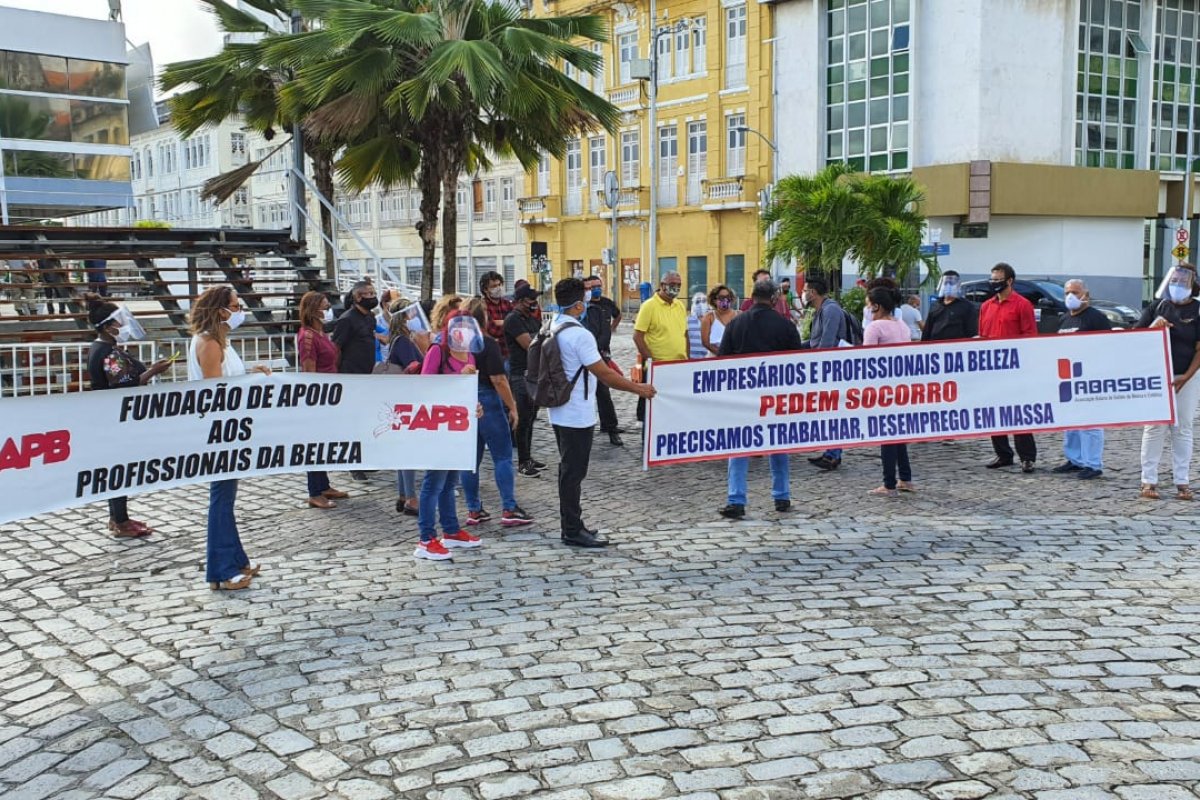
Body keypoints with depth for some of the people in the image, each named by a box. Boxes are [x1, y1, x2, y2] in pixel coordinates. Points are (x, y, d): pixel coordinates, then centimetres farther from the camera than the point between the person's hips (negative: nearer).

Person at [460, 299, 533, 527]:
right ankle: (509, 510, -2)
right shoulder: (488, 344, -14)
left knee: (471, 458, 11)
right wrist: (512, 406, -11)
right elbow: (498, 380, -18)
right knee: (503, 457, 0)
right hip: (487, 402, -6)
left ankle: (474, 510, 15)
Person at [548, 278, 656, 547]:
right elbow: (604, 374, -20)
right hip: (577, 416, -9)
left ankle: (571, 525, 25)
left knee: (568, 469, 16)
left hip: (560, 412, 9)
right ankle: (573, 531, 6)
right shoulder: (579, 335, -21)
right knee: (574, 472, -2)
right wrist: (639, 389, -11)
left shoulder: (552, 330, 7)